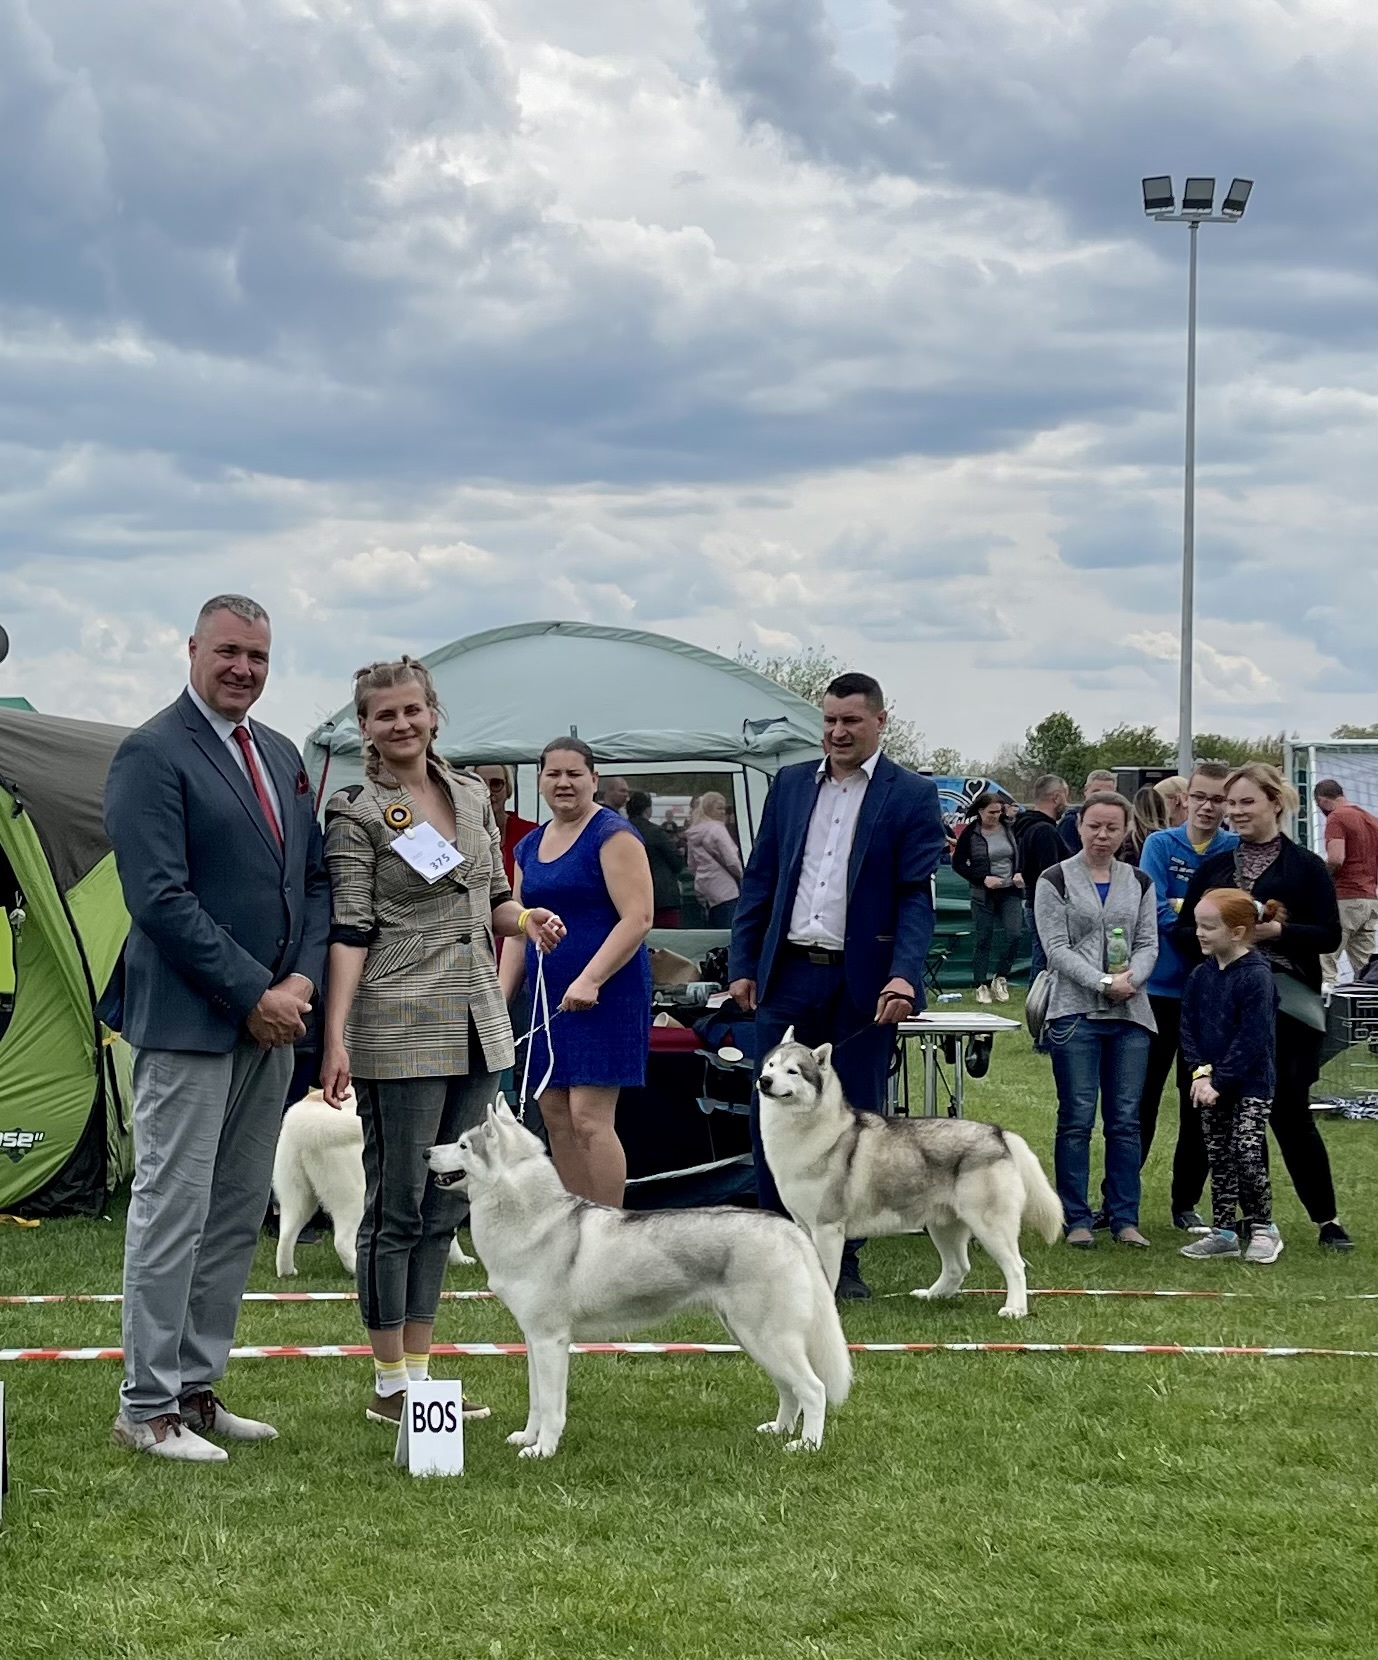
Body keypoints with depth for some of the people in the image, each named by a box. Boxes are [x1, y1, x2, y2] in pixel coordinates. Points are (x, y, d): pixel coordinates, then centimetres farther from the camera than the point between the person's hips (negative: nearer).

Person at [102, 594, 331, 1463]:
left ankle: (198, 1389, 20)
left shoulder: (282, 756, 15)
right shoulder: (153, 755, -10)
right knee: (173, 1211, -4)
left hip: (271, 1017, 8)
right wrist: (251, 996, -16)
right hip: (190, 1024, -8)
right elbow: (161, 899, -17)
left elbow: (314, 879, 17)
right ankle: (147, 1407, 3)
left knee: (239, 1214, 12)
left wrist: (302, 980, 0)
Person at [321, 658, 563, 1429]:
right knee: (397, 1206, -3)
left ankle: (419, 1368, 18)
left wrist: (526, 919, 0)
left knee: (445, 1206, 10)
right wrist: (335, 1038, -17)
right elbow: (350, 930, -11)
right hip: (399, 1027, -7)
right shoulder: (357, 814, -5)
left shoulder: (473, 795, 13)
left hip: (477, 1022, 7)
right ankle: (390, 1385, 5)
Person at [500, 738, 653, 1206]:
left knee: (589, 1118, -12)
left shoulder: (613, 835, -7)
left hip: (605, 993, -8)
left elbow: (637, 918, -15)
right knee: (554, 1115, 6)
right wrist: (501, 995, 9)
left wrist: (590, 980, -24)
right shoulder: (529, 847, 16)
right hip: (549, 997, 8)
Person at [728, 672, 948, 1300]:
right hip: (788, 974, 3)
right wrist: (743, 963, 5)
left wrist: (904, 975, -19)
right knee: (772, 1115, 3)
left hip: (862, 983, -3)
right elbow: (759, 880, 12)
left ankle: (842, 1260, 13)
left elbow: (917, 896, -6)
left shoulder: (912, 796, -1)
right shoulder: (790, 783, 10)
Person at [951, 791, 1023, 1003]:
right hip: (983, 894, -2)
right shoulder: (970, 834, -5)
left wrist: (1020, 874, -5)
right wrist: (983, 879, -12)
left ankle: (1000, 979, 7)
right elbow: (958, 864, -2)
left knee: (1014, 934, -10)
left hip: (1010, 892, 2)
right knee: (982, 939, 2)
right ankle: (981, 986, 11)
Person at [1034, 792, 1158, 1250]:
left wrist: (1130, 979, -12)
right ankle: (1077, 1220, 2)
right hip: (1075, 1012, -3)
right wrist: (1103, 982, -15)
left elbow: (1148, 944, 8)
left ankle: (1125, 1219, 8)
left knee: (1125, 1120, 3)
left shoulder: (1139, 882, 14)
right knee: (1077, 1118, -4)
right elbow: (1057, 948, -5)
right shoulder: (1056, 880, 2)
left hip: (1130, 1014, 3)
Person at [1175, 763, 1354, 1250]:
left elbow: (1330, 935, -4)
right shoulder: (1214, 867, 12)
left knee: (1289, 1111, -4)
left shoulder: (1306, 867, 1)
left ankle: (1327, 1219, 7)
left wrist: (1277, 931, -17)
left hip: (1287, 1004, -4)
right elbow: (1182, 931, 9)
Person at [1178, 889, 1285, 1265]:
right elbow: (1188, 1029, 6)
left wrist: (1219, 1081, -18)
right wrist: (1200, 1071, -9)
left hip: (1251, 1084, -7)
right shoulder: (1201, 976, 5)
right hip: (1209, 1083, 7)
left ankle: (1262, 1229, 6)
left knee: (1247, 1155, -10)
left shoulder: (1257, 978, -15)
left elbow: (1251, 1040, -18)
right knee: (1219, 1157, 11)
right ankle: (1223, 1232, 18)